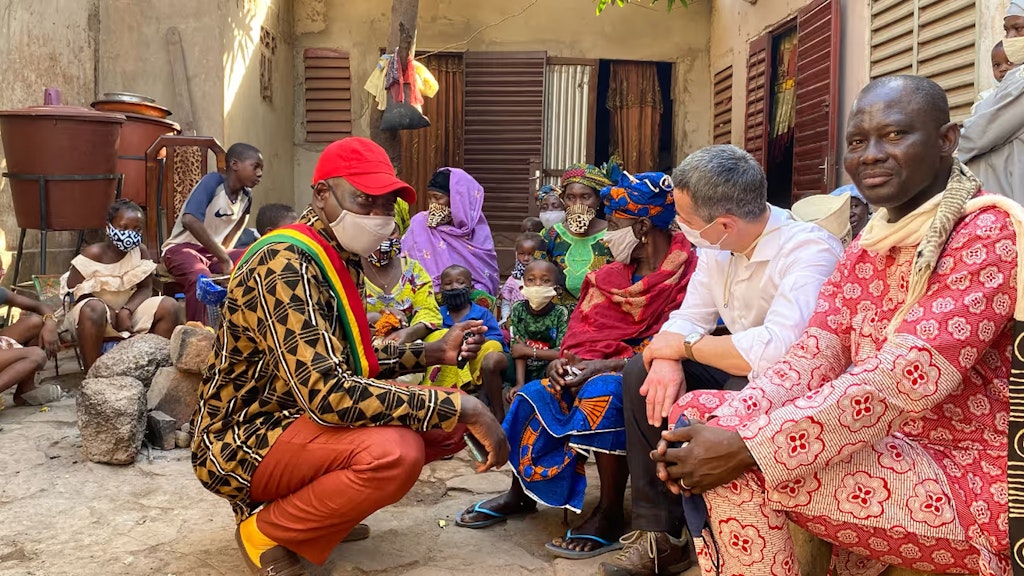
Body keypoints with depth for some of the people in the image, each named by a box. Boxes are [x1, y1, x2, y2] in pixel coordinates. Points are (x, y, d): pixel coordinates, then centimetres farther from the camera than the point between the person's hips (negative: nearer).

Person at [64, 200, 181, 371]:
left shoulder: (141, 251, -4)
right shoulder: (94, 253, -15)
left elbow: (145, 288, -3)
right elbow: (74, 290, -14)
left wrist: (127, 310, -22)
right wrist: (110, 313, -21)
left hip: (129, 310, 4)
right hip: (98, 311, -4)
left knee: (170, 307, -16)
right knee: (93, 309, -39)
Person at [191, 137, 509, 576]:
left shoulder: (342, 259, 6)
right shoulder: (285, 264, -25)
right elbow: (327, 394, -35)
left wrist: (432, 353, 2)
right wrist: (463, 407, -31)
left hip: (295, 419, 9)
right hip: (240, 443, -9)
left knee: (445, 423, 2)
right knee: (394, 450, -32)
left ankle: (309, 506, 11)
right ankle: (265, 530, -6)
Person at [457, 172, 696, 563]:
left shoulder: (688, 273, -13)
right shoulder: (611, 275, 9)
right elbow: (583, 331, 9)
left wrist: (605, 365, -25)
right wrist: (567, 360, -13)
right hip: (598, 368, 7)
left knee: (602, 394, -35)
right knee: (536, 395, -11)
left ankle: (610, 515, -22)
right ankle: (521, 493, 8)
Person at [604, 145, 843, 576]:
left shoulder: (809, 251, -28)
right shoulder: (717, 247, -3)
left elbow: (774, 351, -41)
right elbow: (688, 318, 0)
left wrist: (685, 345, -25)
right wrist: (668, 359, -24)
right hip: (739, 374, 8)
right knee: (642, 374, -5)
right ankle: (658, 533, -1)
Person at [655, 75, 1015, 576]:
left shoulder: (987, 232, -16)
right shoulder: (871, 240, 9)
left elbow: (908, 379, -27)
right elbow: (816, 354, -2)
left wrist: (748, 448, -29)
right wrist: (724, 429, -19)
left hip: (971, 485, -8)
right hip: (886, 444, 8)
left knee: (740, 474, -25)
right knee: (696, 411, 2)